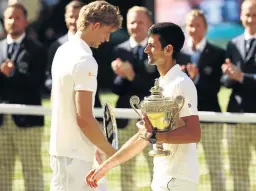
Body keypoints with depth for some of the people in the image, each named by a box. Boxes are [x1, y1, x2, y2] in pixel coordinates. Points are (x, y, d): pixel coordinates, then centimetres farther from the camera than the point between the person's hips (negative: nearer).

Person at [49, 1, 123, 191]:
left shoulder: (63, 51, 10)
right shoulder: (85, 61, -19)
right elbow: (84, 118, -23)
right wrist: (110, 151, -11)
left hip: (61, 146, 9)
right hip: (74, 155, -9)